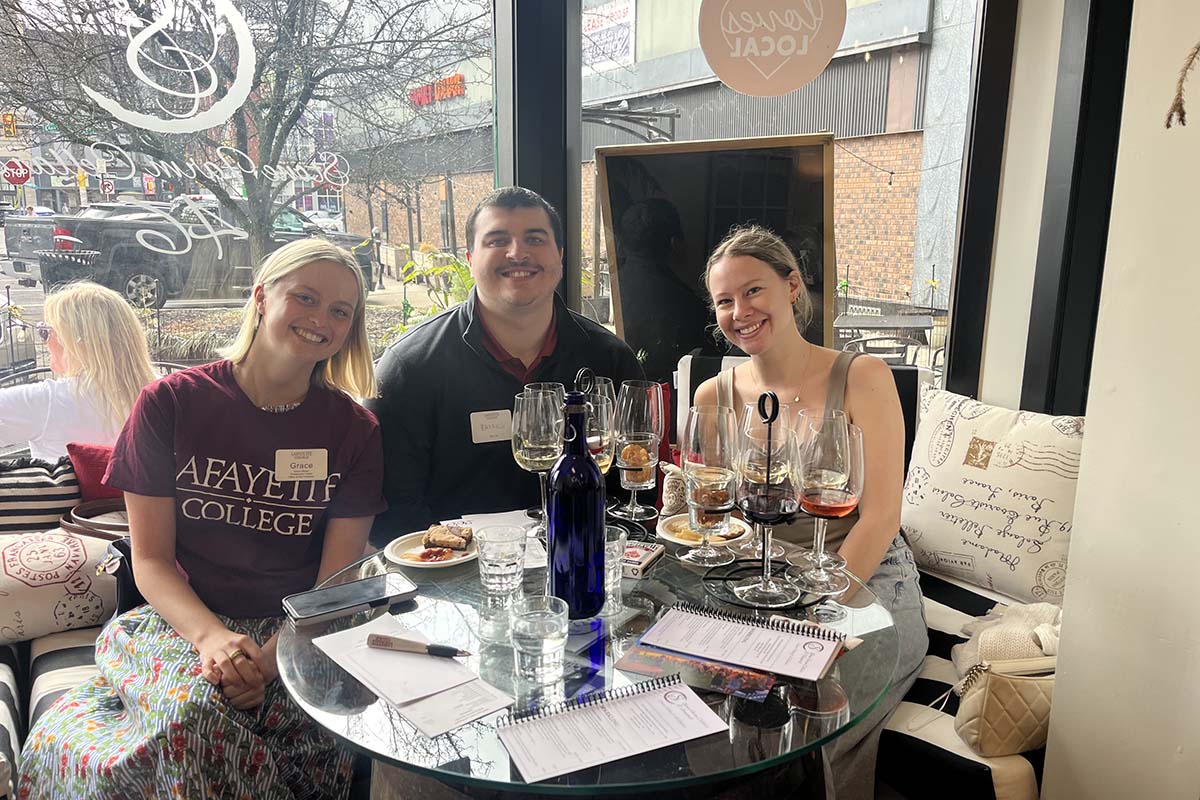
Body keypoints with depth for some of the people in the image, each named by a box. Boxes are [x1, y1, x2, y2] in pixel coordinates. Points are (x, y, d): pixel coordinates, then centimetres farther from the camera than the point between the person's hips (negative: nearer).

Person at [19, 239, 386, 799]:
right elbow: (151, 559, 0)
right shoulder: (170, 404, -1)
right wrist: (210, 636, -19)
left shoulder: (353, 431, 1)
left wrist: (273, 655, -19)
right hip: (177, 620, 0)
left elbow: (337, 582, -1)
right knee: (194, 709, -34)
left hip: (297, 633, 1)